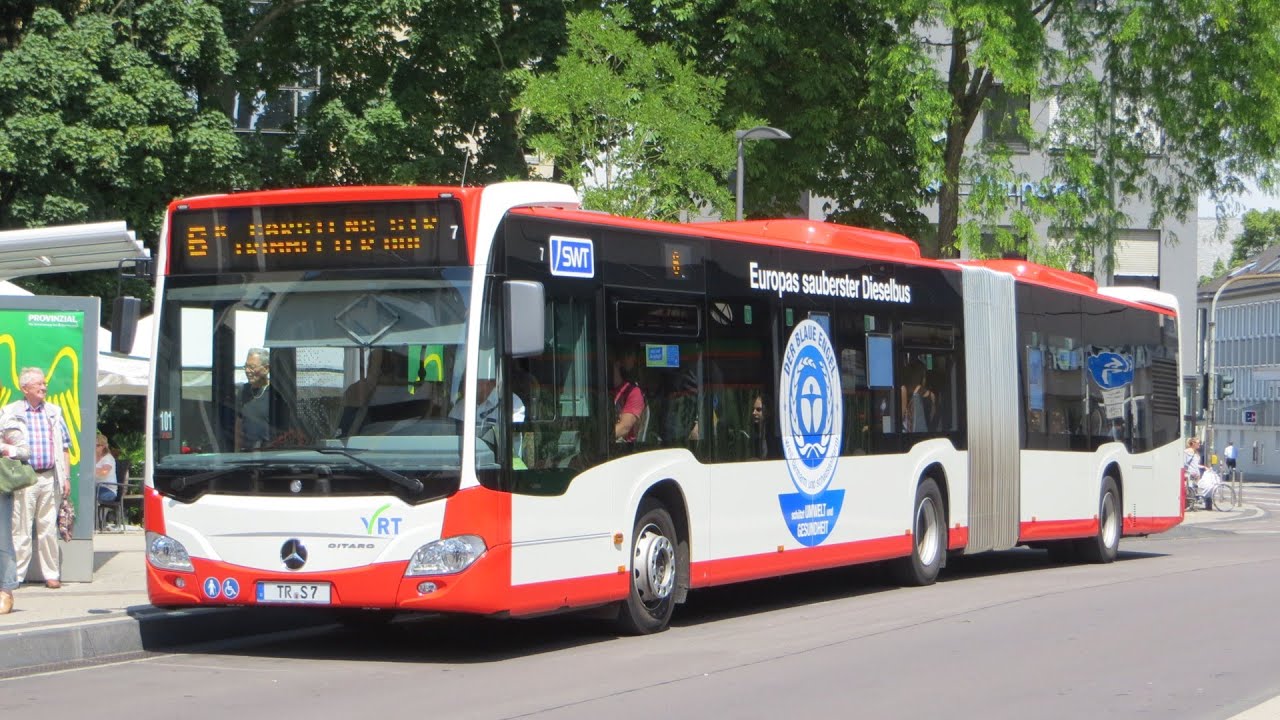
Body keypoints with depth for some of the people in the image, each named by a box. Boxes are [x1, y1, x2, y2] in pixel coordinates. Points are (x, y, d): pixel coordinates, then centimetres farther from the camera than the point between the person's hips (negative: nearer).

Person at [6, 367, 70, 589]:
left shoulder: (54, 412, 14)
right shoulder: (11, 412, 5)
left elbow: (65, 447, 15)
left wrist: (66, 477, 9)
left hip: (50, 477, 3)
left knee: (48, 529, 4)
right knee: (21, 529, -3)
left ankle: (51, 574, 9)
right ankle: (15, 575, 1)